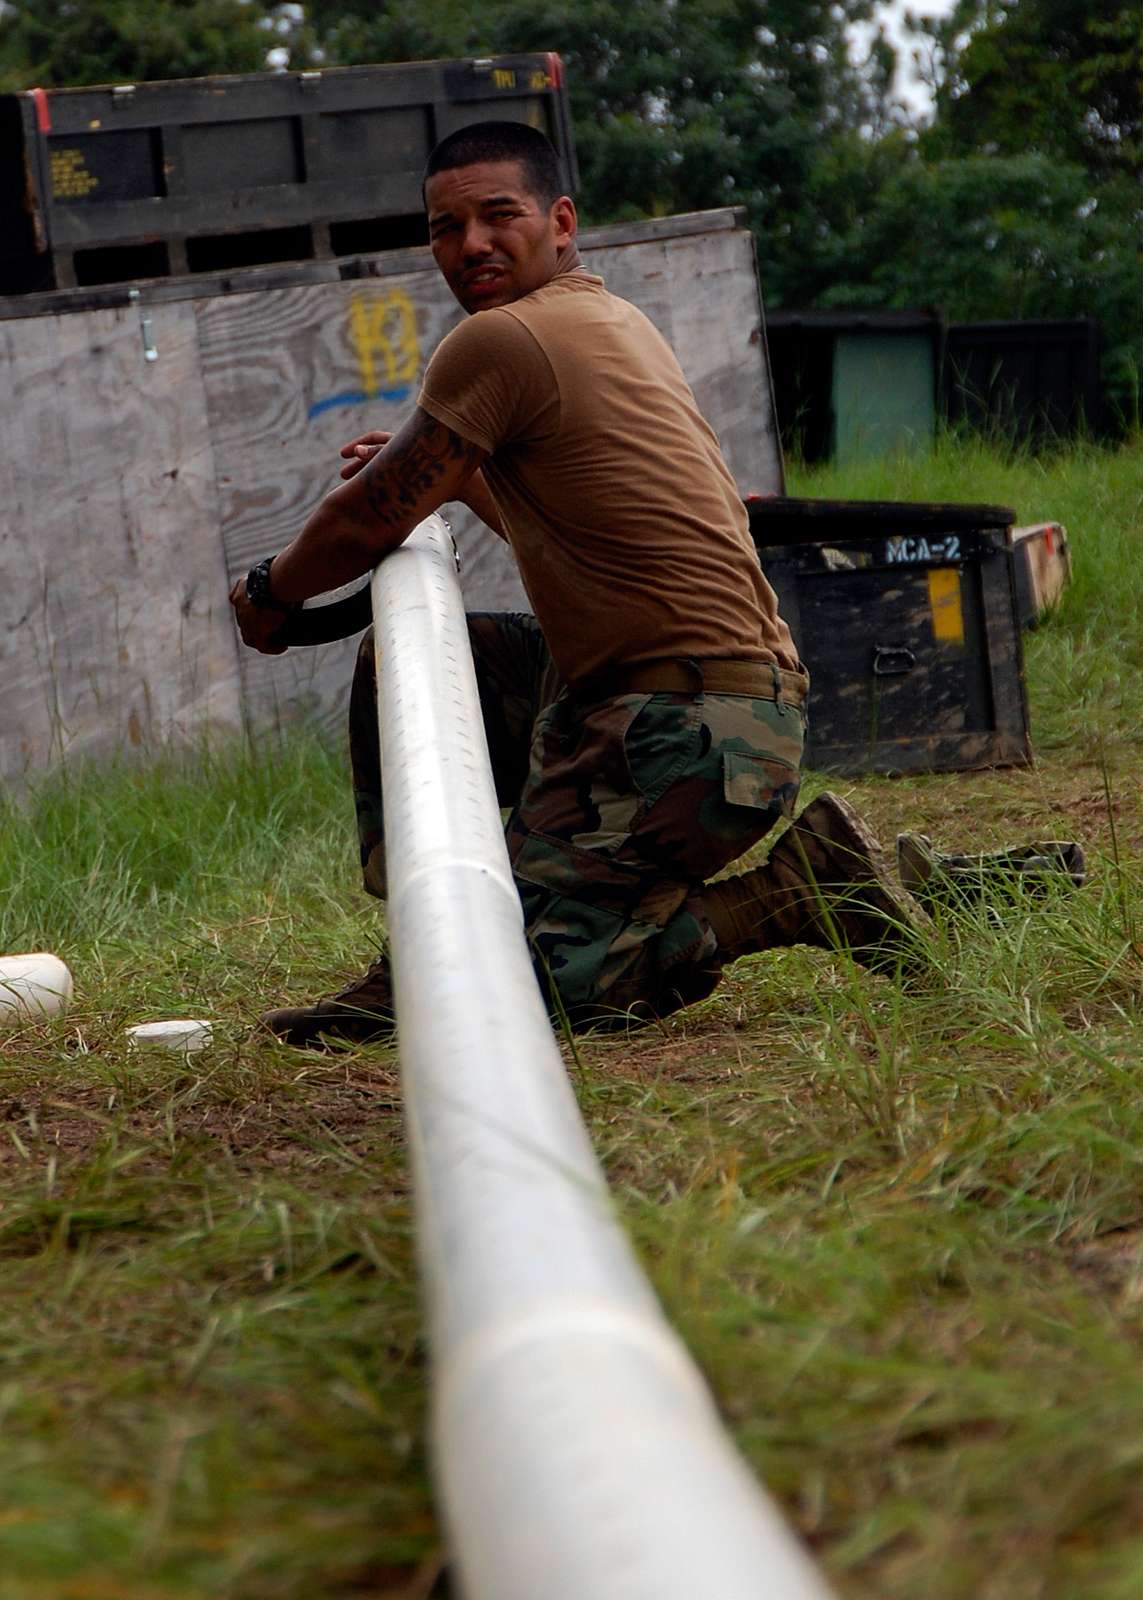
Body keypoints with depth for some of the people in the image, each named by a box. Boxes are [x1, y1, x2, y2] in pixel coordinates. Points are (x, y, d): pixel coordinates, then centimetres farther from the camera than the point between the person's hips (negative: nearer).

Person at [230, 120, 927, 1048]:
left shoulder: (504, 339, -12)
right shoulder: (612, 320, 18)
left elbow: (370, 523, -3)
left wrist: (268, 593, 15)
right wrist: (453, 475, 34)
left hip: (688, 732, -11)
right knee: (398, 657, 18)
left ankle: (795, 894, -5)